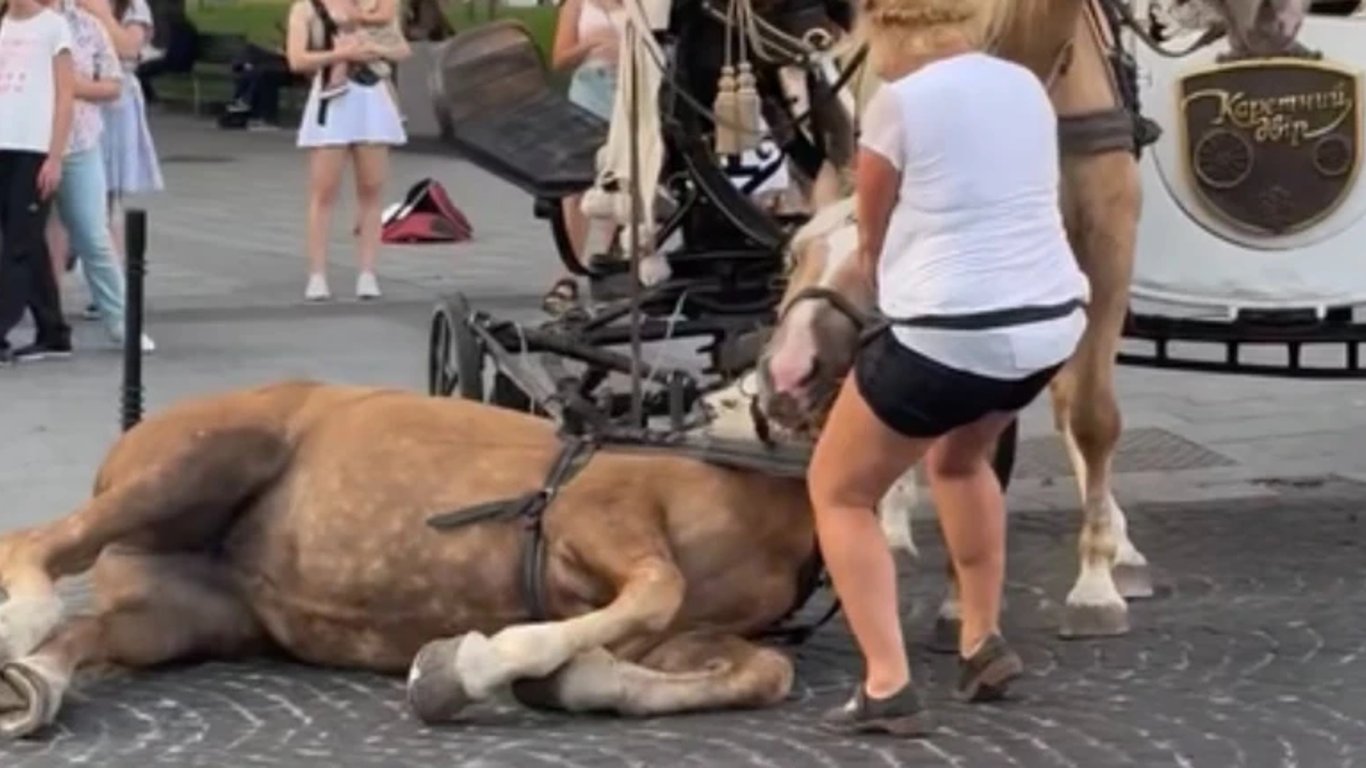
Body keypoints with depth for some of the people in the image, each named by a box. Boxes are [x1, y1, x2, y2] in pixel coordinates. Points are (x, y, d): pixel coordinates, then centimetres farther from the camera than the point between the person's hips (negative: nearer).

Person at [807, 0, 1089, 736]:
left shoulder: (899, 101, -7)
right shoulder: (1026, 87, 10)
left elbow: (871, 239, 6)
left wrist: (880, 281, 29)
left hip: (948, 335, -7)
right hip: (1051, 323, 7)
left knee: (838, 490, 12)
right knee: (959, 456, 36)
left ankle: (888, 687, 0)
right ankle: (983, 642, 34)